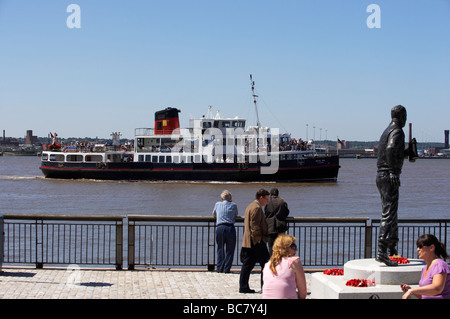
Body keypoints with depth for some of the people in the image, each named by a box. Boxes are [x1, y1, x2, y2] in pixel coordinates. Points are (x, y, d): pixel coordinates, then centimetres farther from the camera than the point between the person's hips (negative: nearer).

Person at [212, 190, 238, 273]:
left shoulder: (218, 204, 13)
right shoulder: (233, 205, 9)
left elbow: (214, 215, 30)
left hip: (220, 228, 1)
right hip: (230, 228, -1)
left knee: (220, 248, 11)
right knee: (230, 249, 6)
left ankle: (220, 268, 8)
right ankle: (227, 268, 2)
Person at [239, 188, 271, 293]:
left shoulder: (250, 206, 20)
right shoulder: (257, 208, -13)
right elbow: (255, 226, -20)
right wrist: (258, 240, -18)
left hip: (248, 241, 10)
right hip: (257, 241, -10)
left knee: (248, 264, 8)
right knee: (266, 263, -1)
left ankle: (243, 287, 7)